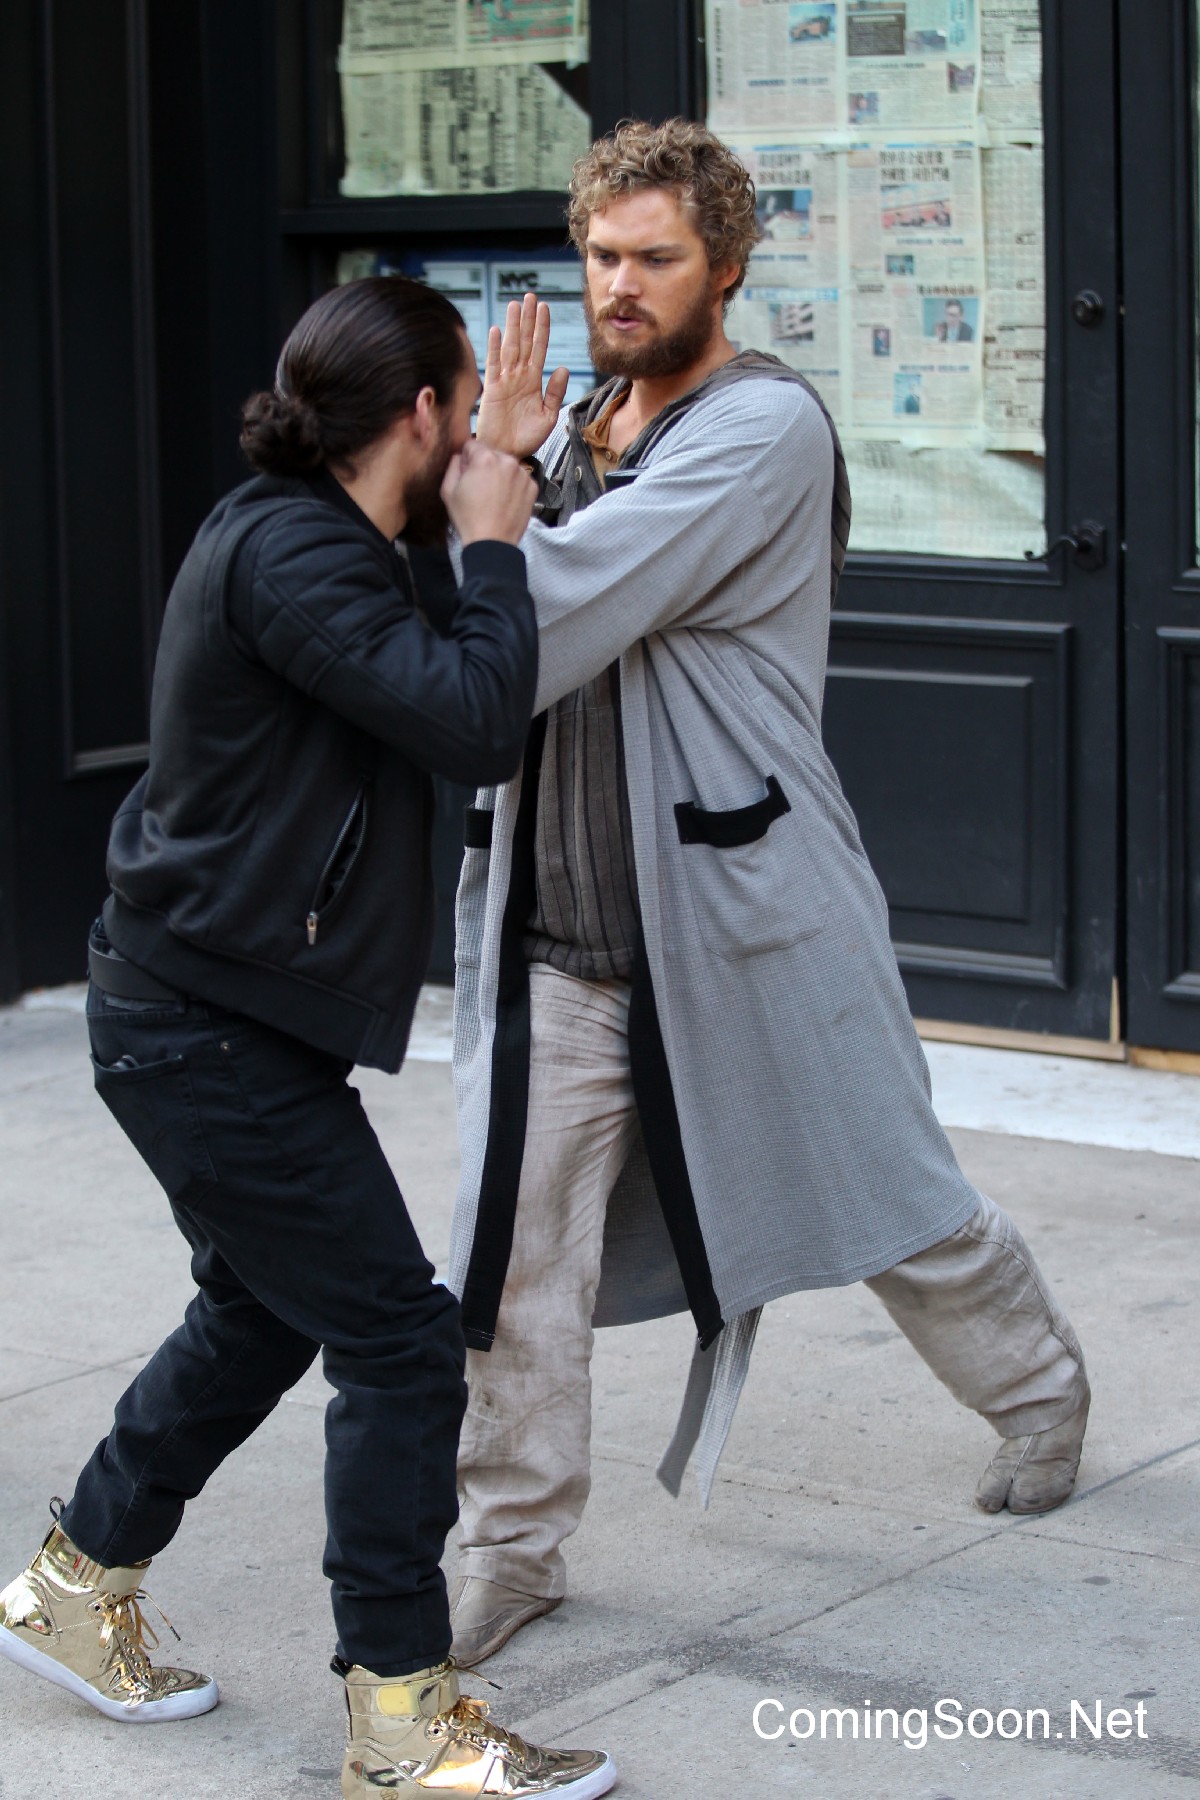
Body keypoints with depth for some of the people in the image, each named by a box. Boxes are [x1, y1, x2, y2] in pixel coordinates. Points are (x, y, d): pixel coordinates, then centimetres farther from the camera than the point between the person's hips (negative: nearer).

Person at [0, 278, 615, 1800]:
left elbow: (466, 713, 15)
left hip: (204, 1015, 11)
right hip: (212, 1029, -11)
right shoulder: (291, 556, -21)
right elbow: (475, 724, -29)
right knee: (397, 1342, -6)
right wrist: (492, 544, -15)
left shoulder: (312, 539, 11)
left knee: (264, 1314, 24)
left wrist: (478, 526, 10)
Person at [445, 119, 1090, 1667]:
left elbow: (558, 604, -25)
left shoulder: (763, 428, -15)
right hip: (556, 937, 6)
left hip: (741, 913, -5)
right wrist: (495, 471, -11)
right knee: (517, 1250, 1)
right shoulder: (575, 425, 11)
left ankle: (1038, 1388, 40)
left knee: (886, 1198, 13)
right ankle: (514, 1544, 14)